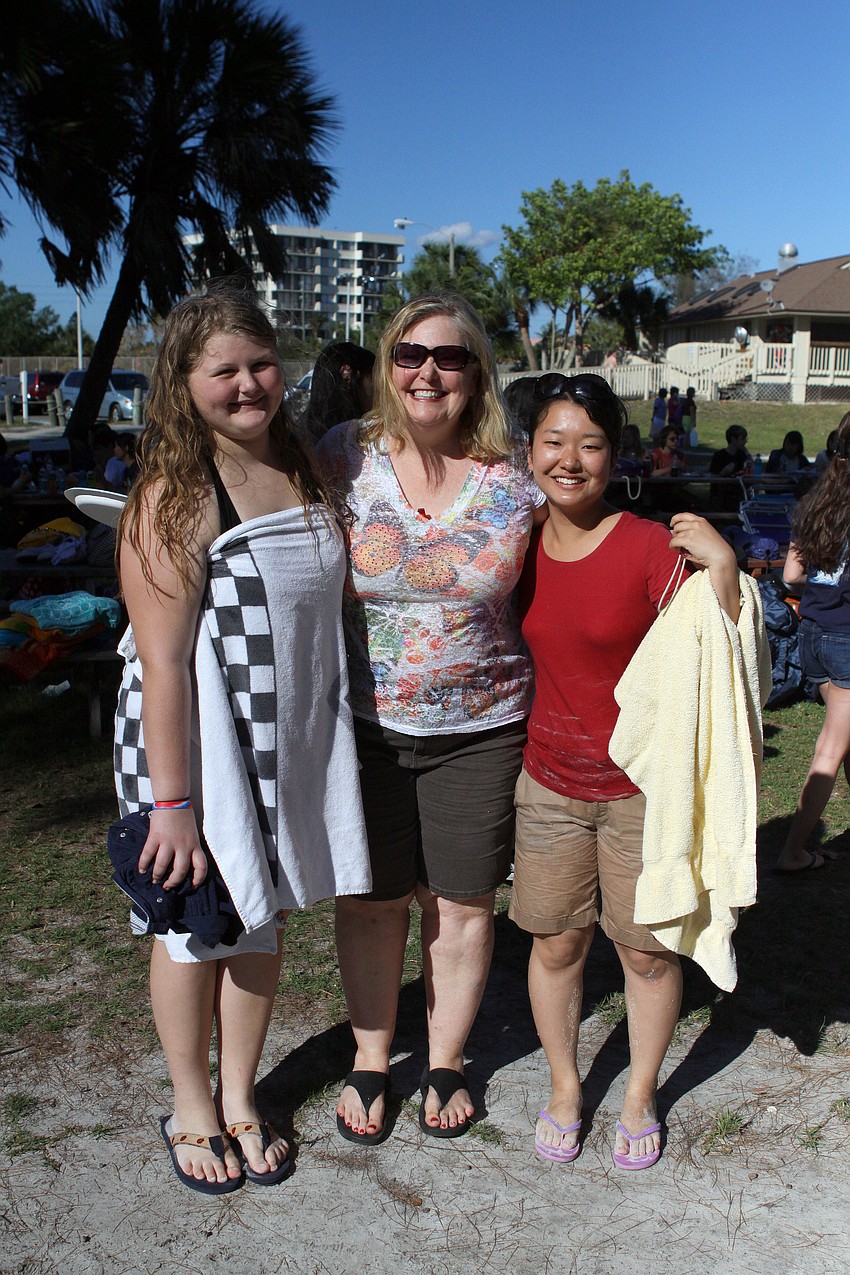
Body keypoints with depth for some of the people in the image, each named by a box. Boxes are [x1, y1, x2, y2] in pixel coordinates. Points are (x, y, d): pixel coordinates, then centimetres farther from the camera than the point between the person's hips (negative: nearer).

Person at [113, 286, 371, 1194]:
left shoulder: (303, 473, 4)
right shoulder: (173, 497, -17)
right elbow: (162, 662, -20)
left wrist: (335, 741, 11)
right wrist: (171, 803, -20)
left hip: (292, 738, 6)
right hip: (194, 741, -6)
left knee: (264, 915, 18)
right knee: (197, 925, 13)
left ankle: (240, 1094, 40)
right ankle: (191, 1106, 37)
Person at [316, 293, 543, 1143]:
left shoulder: (515, 474, -5)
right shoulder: (345, 456, -5)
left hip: (482, 729, 0)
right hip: (366, 725, 0)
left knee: (463, 900, 13)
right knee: (372, 900, 14)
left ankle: (445, 1062, 38)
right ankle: (370, 1060, 38)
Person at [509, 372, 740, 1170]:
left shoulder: (653, 548, -14)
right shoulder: (520, 548, -1)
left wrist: (722, 567, -27)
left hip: (643, 786, -3)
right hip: (549, 781, 3)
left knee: (647, 953, 12)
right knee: (555, 944, 15)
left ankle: (640, 1095, 38)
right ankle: (564, 1088, 39)